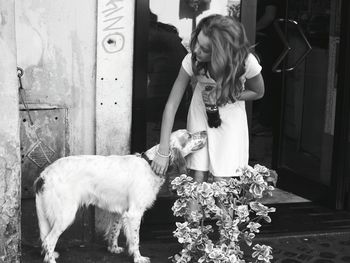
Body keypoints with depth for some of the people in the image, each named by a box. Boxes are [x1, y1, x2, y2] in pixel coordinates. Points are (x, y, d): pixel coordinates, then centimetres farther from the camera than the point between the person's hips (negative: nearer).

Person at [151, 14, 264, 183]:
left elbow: (258, 92, -6)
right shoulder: (192, 60, -27)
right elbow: (171, 105, -24)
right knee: (197, 180, -5)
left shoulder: (246, 62, -28)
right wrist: (163, 152, -27)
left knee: (221, 181, -7)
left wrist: (224, 96, -22)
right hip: (200, 111, 1)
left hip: (230, 115, -1)